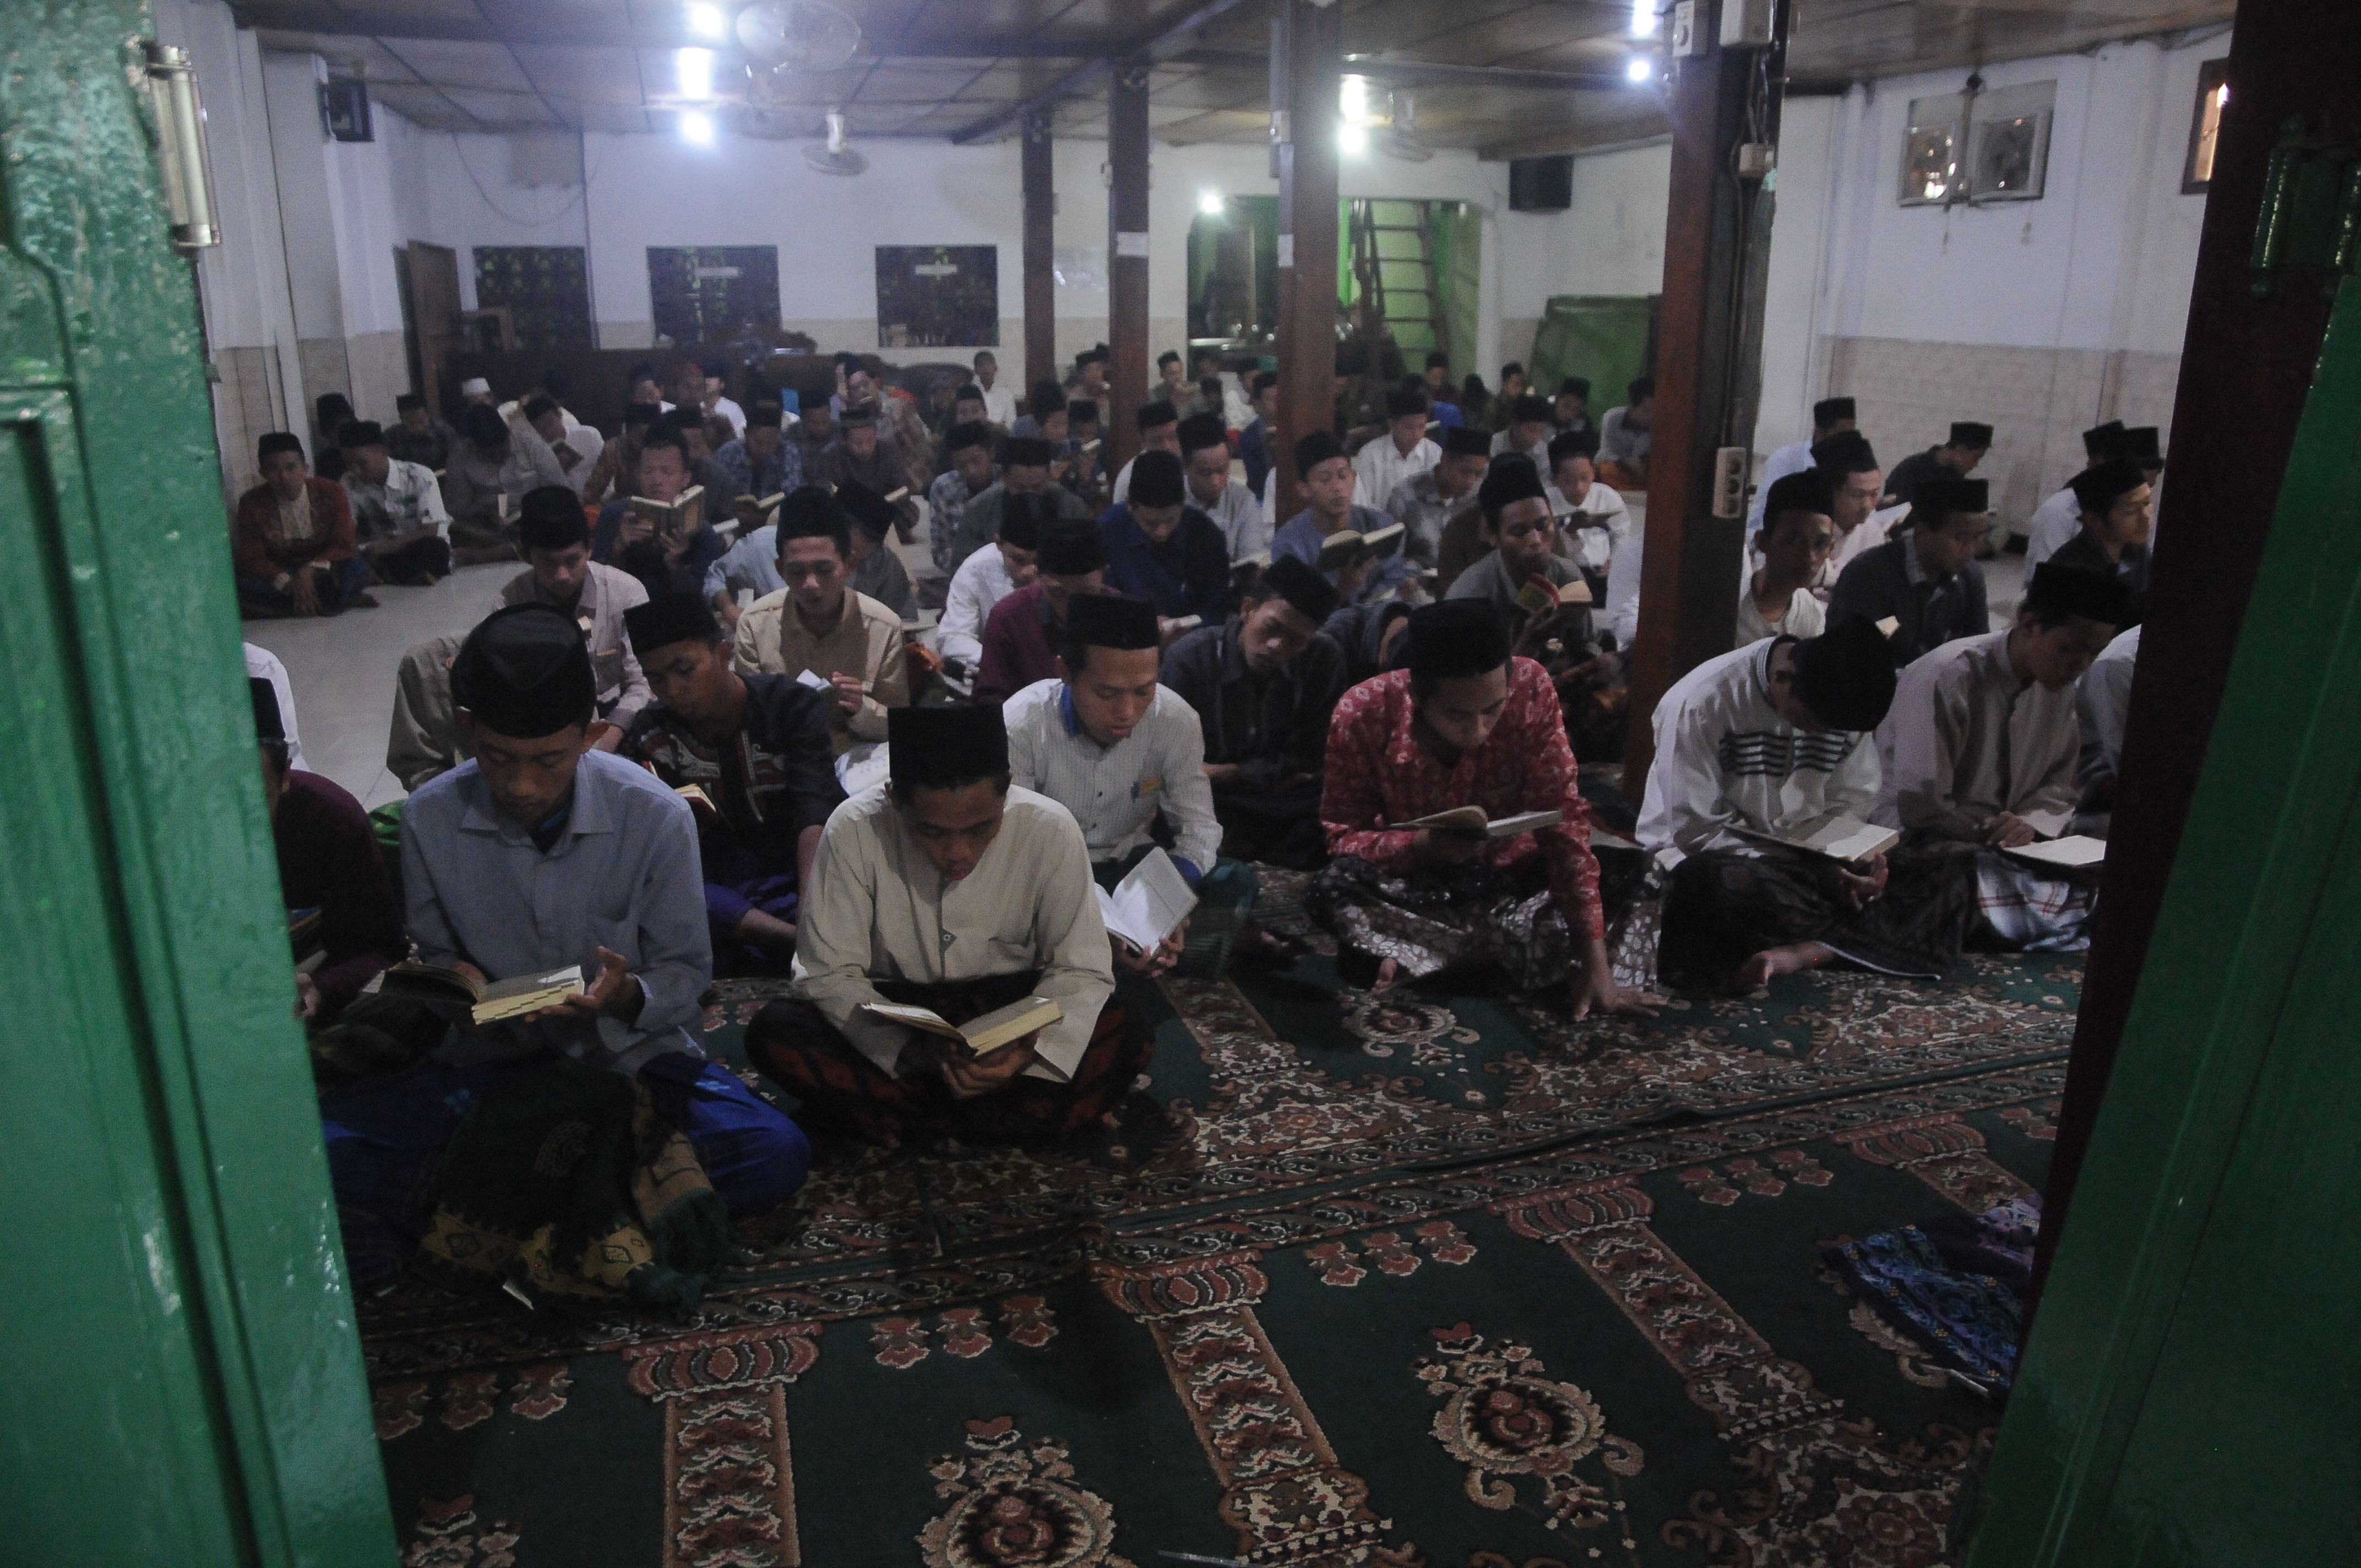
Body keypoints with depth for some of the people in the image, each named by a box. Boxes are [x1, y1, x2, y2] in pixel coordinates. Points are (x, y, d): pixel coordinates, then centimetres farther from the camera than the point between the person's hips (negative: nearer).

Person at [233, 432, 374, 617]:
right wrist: (288, 582, -30)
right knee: (243, 582, -32)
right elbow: (252, 558, -11)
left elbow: (344, 546, -11)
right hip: (278, 578, 2)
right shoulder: (251, 503, -7)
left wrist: (311, 569, -30)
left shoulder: (331, 492, -8)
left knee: (357, 566, -33)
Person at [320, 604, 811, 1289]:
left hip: (628, 1055, -1)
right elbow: (433, 957, 9)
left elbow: (685, 974, -3)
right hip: (491, 1060, 1)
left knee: (773, 1156, -28)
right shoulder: (430, 819, -6)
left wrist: (628, 997, -25)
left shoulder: (656, 815, -13)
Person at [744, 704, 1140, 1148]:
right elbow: (827, 974, -16)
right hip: (894, 1011, 1)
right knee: (774, 1032, -28)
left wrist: (1030, 1051, -34)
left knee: (1132, 1028, -27)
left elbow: (1081, 971, -14)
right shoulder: (853, 830, -21)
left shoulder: (1050, 830, -20)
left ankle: (907, 1120, -21)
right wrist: (910, 1049, -33)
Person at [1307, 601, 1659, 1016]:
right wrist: (1421, 844, -35)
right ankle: (1503, 946, -14)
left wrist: (1596, 965, -25)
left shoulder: (1531, 690, -23)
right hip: (1415, 885, -1)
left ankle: (1414, 950, -11)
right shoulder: (1362, 716, -23)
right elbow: (1340, 837, -14)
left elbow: (1562, 823, -20)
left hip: (1512, 880, 2)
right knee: (1332, 888, -32)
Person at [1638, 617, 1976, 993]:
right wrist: (1814, 872, -24)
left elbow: (1853, 800, 7)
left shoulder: (1841, 699, -1)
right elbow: (1695, 831, -18)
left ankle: (1793, 954, -29)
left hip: (1807, 856, 7)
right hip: (1706, 859, -7)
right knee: (1731, 888, -43)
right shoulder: (1701, 703, -19)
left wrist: (1857, 854, -16)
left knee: (1945, 882, -14)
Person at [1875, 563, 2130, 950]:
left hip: (2011, 846, 7)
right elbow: (1919, 807, -20)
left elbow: (2064, 784, 11)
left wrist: (2032, 823, -10)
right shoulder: (1947, 678, -18)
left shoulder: (2059, 685, 5)